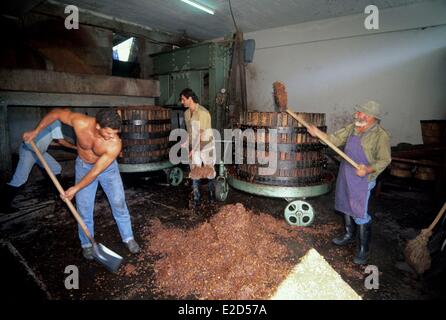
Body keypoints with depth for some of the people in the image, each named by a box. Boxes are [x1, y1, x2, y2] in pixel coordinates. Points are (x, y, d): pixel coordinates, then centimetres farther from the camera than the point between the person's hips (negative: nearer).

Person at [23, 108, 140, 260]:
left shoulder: (115, 144, -36)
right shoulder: (80, 122, -33)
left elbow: (96, 171, -29)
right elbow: (56, 112, -12)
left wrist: (76, 188, -22)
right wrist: (35, 131, -9)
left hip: (108, 167, -1)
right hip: (83, 166, 2)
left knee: (119, 203, -1)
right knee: (84, 207, 4)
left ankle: (128, 238, 17)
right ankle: (87, 244, 22)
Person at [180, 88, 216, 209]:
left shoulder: (203, 112, -19)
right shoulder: (186, 113, 5)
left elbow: (202, 134, -21)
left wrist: (194, 150, -21)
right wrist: (186, 143, 1)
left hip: (206, 146, -6)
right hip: (195, 147, 6)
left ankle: (212, 194, 27)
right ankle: (196, 199, 13)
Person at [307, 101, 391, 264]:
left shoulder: (381, 136, -16)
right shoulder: (352, 128, 2)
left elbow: (384, 160, -14)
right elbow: (335, 139, 5)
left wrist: (368, 169, -29)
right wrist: (318, 133, -9)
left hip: (362, 180, -7)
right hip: (345, 175, 7)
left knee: (361, 215, -2)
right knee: (346, 208, 21)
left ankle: (363, 249, 16)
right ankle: (349, 235, 43)